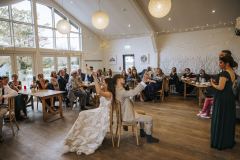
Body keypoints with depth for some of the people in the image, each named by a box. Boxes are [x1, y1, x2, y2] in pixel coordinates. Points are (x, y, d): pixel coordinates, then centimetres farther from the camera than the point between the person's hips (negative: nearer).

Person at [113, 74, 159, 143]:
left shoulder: (117, 90, 5)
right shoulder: (121, 91, -28)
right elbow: (133, 92, -44)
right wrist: (143, 82, -44)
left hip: (125, 113, 11)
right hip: (128, 116, -11)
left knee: (142, 114, 30)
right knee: (149, 119, -3)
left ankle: (142, 132, 39)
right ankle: (149, 137, 13)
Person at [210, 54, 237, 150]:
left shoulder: (224, 73, -19)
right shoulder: (233, 72, 8)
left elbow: (220, 87, -24)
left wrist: (213, 84, -7)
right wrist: (217, 83, 8)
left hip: (222, 99, -9)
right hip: (230, 97, 9)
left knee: (220, 120, 3)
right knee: (229, 119, 18)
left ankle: (220, 143, 16)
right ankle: (229, 141, 32)